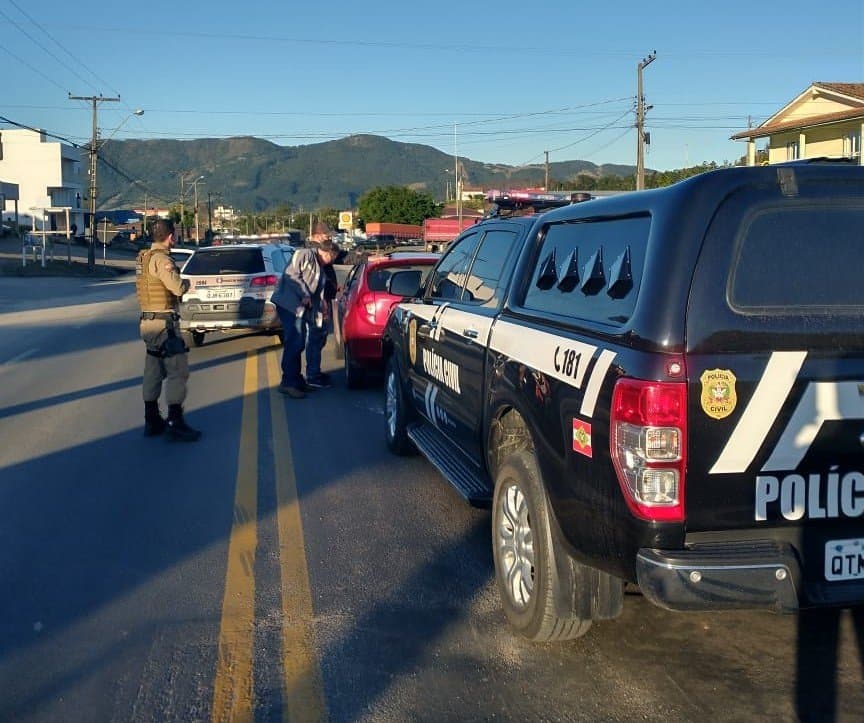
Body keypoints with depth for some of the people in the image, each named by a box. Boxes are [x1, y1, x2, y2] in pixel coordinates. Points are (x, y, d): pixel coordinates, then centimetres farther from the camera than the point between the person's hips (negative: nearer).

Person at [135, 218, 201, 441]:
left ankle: (152, 421, 21)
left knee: (153, 371, 15)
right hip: (164, 322, -10)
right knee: (178, 371, -6)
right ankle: (175, 423, -8)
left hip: (148, 320, 10)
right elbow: (179, 288, -23)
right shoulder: (161, 259, -16)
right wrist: (186, 282, -3)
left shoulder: (143, 257, 13)